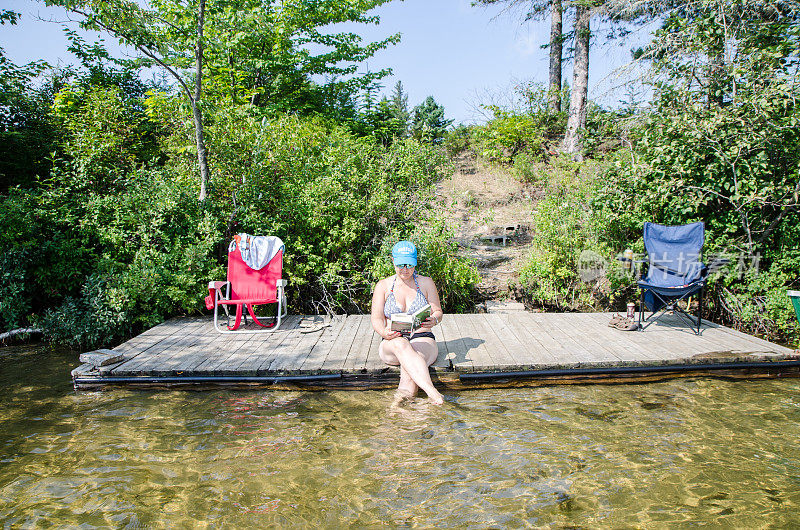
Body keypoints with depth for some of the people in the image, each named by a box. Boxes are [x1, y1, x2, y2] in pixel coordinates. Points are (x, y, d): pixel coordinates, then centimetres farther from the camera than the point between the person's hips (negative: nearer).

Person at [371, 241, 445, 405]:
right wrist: (384, 332, -23)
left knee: (413, 356, -35)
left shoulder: (426, 283, 10)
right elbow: (376, 319, 0)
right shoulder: (383, 285, 8)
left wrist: (434, 320, -18)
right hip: (391, 343, -1)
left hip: (422, 338, 1)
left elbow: (438, 312, 8)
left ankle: (405, 393, -56)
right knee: (400, 344, -38)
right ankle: (431, 391, -54)